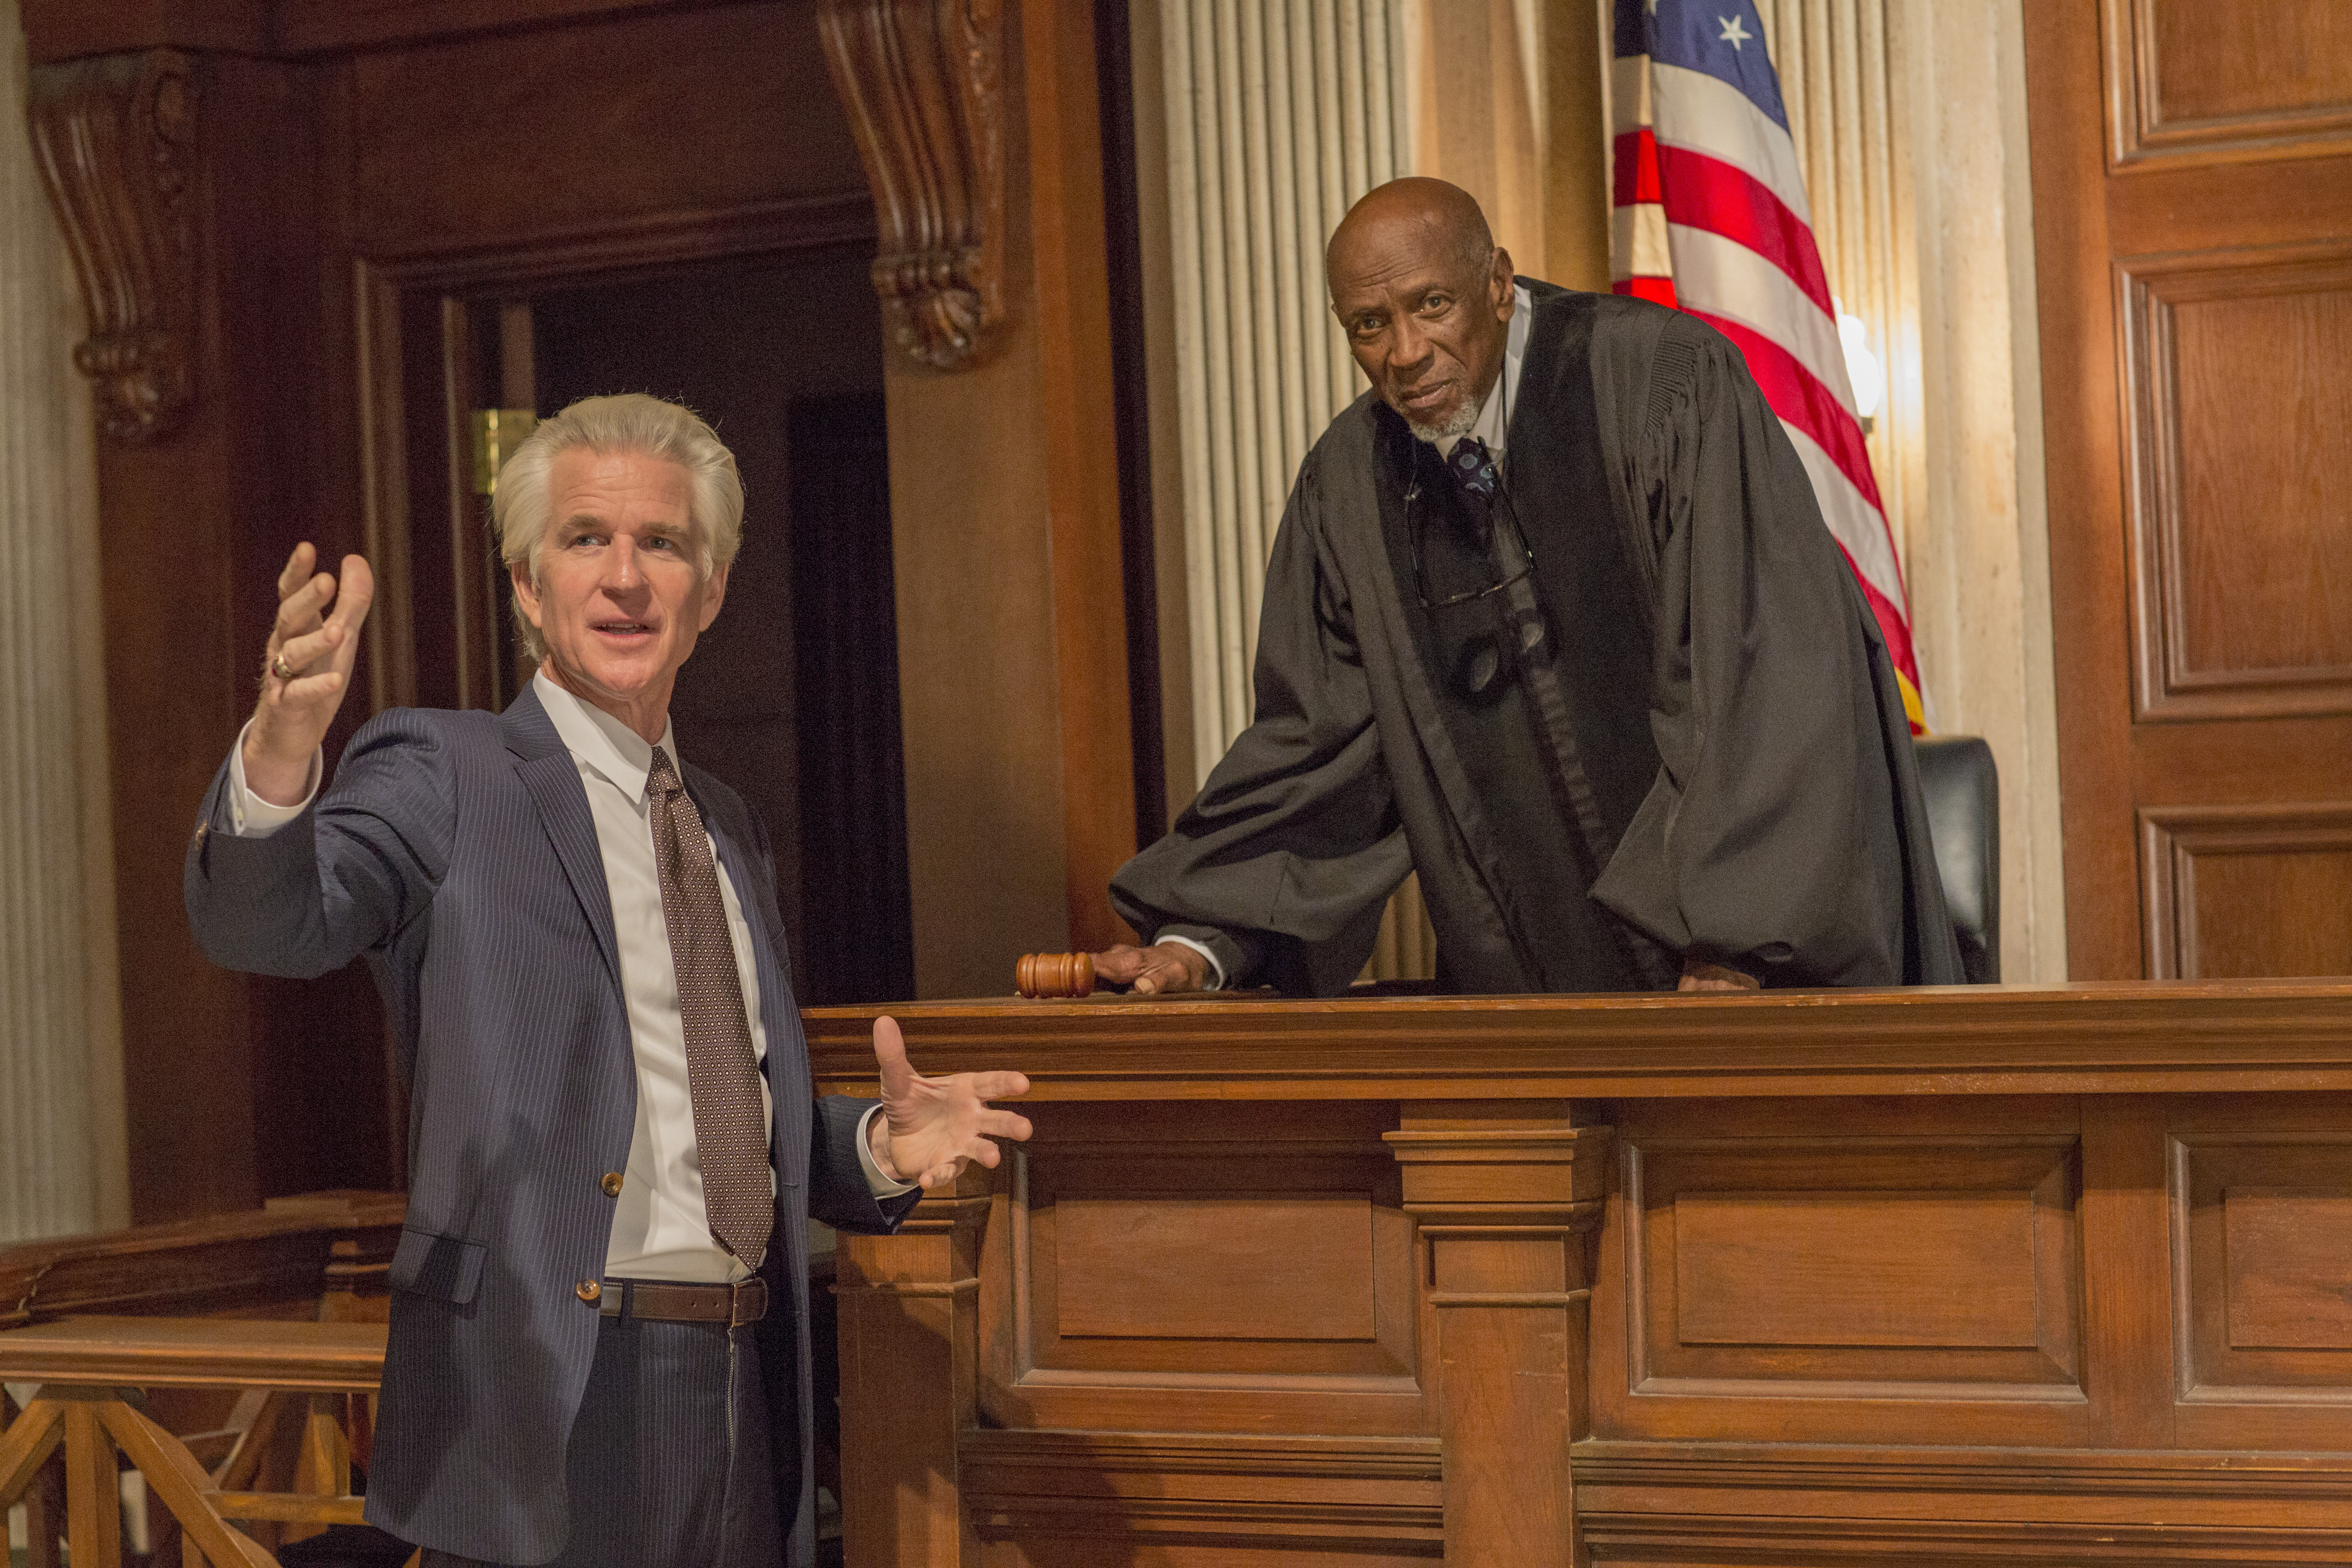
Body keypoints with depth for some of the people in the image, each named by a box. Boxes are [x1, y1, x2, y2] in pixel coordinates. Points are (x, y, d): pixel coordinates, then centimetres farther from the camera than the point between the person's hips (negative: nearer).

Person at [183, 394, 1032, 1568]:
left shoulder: (729, 828, 17)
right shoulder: (447, 778, -3)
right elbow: (264, 920, -22)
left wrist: (879, 1147, 2)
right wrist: (282, 748, -42)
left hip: (746, 1411, 6)